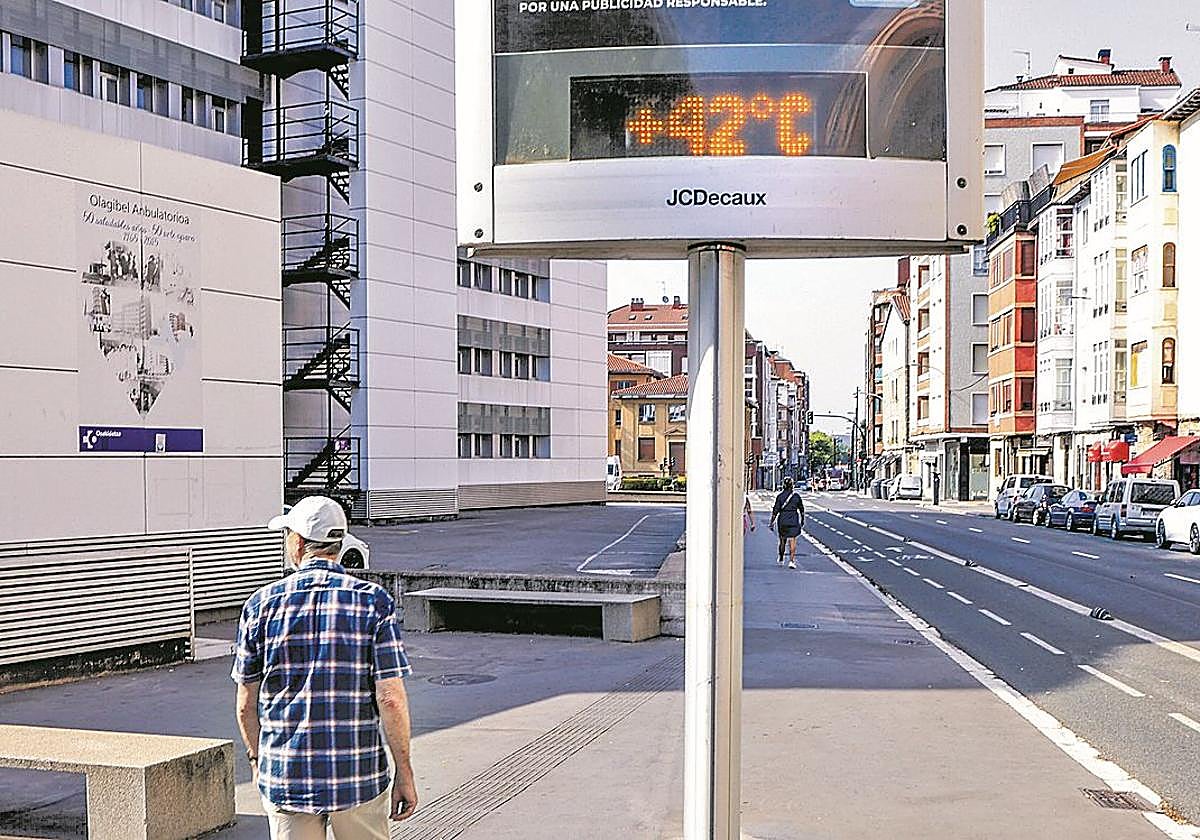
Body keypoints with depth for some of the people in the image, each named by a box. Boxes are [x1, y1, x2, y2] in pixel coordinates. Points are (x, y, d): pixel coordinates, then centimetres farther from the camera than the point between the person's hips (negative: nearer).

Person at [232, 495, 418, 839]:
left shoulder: (261, 604, -1)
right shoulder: (374, 601, -6)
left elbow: (246, 704, 4)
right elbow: (391, 699, -10)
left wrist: (256, 758, 21)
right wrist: (404, 773, -2)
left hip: (284, 777, 1)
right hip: (359, 775, -1)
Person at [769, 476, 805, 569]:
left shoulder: (780, 496, -5)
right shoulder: (796, 495, 0)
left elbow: (775, 510, -7)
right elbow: (801, 509, 10)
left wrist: (772, 523, -3)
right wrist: (802, 520, 23)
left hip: (782, 520, 0)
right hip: (794, 520, 0)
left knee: (782, 540, 15)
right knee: (792, 540, -2)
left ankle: (781, 559, 28)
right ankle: (792, 561, -13)